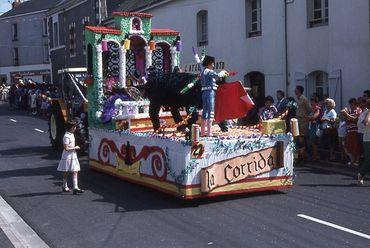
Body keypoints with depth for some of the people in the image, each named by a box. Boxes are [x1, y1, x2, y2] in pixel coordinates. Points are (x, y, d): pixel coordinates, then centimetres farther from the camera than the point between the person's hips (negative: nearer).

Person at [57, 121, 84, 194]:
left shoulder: (72, 135, 12)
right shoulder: (66, 136, -17)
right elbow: (66, 148, -21)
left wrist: (75, 147, 8)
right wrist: (75, 148, -12)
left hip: (73, 156, 8)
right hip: (67, 157, -8)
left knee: (75, 172, -2)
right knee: (65, 172, 7)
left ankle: (75, 188, -4)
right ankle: (64, 187, 20)